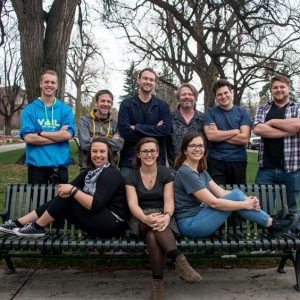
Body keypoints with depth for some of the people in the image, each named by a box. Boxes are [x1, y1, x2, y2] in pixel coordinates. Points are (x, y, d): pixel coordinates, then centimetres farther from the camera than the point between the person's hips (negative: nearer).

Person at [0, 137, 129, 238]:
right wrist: (65, 190, -17)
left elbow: (96, 204, -27)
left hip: (111, 224, -9)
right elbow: (69, 187, 5)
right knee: (65, 195, -1)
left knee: (69, 196, -16)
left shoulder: (110, 174, -16)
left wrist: (73, 190, -23)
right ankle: (19, 223, 5)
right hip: (98, 218, 9)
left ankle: (37, 227, -2)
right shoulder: (90, 172, 13)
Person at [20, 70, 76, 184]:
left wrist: (40, 133, -11)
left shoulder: (66, 109, 3)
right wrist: (58, 136, -12)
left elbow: (68, 135, -10)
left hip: (60, 164, 1)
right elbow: (28, 137, -11)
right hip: (36, 164, -1)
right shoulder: (29, 109, 1)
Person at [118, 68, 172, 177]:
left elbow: (166, 129, -8)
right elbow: (124, 130, -10)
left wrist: (137, 127, -12)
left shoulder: (163, 106, 8)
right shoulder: (126, 103, 4)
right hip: (129, 160, -1)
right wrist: (154, 130, -10)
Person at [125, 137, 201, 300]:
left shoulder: (166, 173, 1)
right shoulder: (132, 176, 2)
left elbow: (169, 200, -10)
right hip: (141, 221, 0)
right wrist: (146, 218, -34)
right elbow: (133, 204, -11)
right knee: (153, 223, -38)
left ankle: (157, 282, -34)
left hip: (162, 218, 0)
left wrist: (166, 216, -34)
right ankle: (179, 259, -45)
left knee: (153, 236, -37)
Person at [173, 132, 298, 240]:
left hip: (199, 217, 8)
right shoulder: (186, 172, -18)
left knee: (236, 192, -6)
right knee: (235, 196, -15)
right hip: (190, 224, -8)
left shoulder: (201, 170, 12)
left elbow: (221, 192, 5)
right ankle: (272, 224, 1)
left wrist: (246, 199, -11)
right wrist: (245, 204, -15)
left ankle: (270, 222, 0)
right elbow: (213, 202, -22)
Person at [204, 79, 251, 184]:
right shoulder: (210, 113, 4)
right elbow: (210, 136, -13)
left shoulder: (242, 112, 6)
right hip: (216, 162, -2)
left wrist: (219, 135, -8)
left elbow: (245, 138, -7)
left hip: (238, 162, 2)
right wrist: (235, 131, -7)